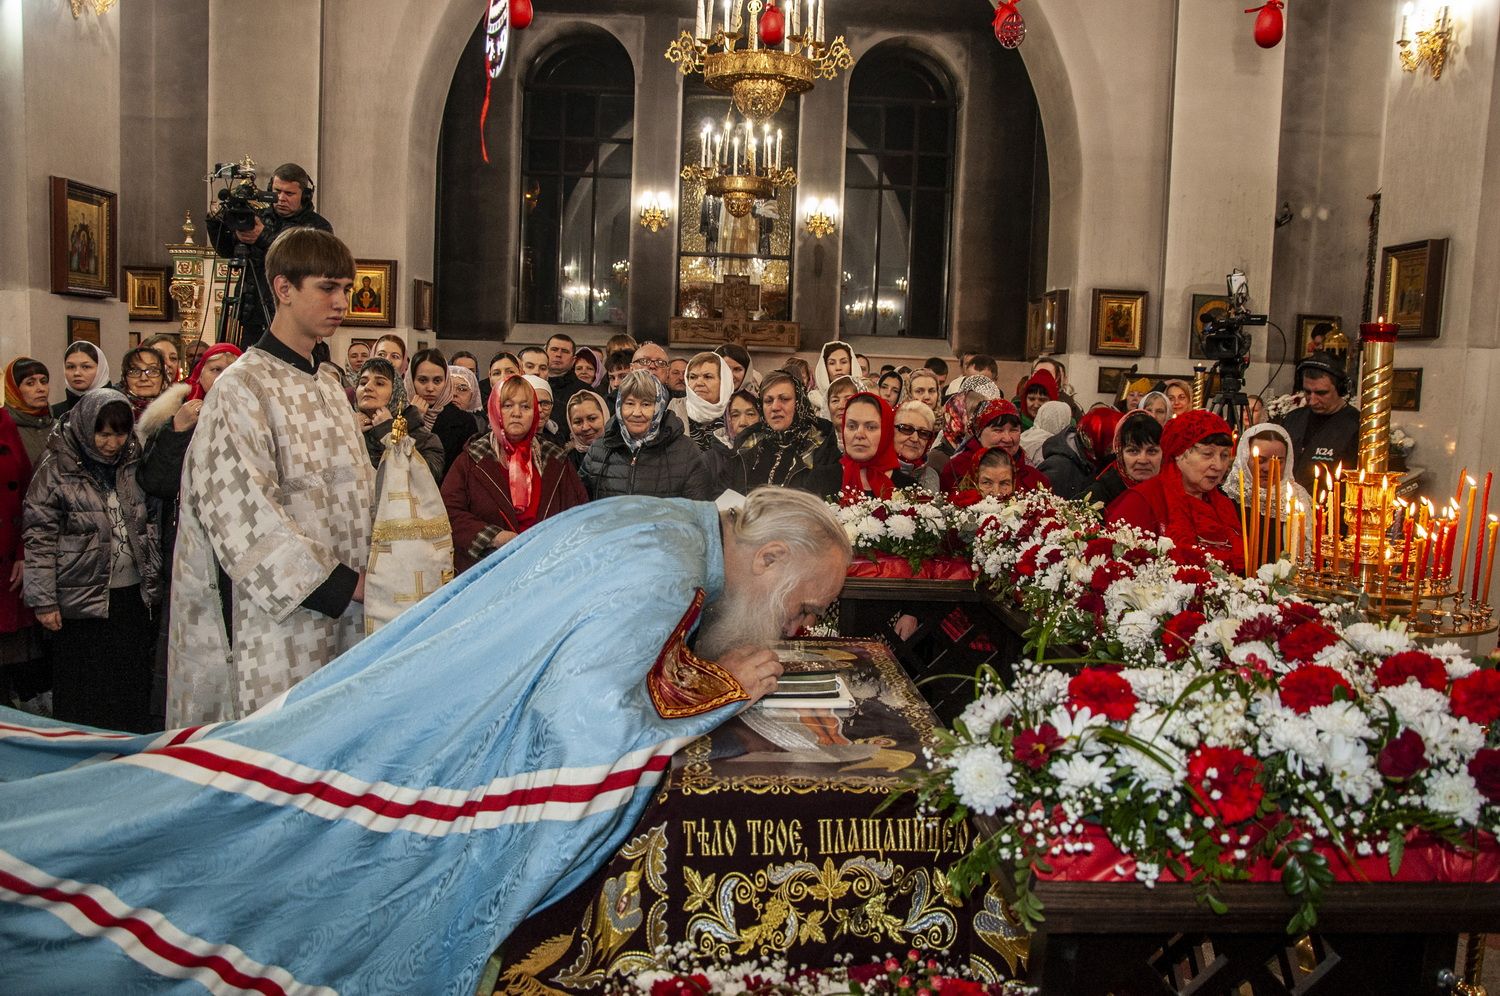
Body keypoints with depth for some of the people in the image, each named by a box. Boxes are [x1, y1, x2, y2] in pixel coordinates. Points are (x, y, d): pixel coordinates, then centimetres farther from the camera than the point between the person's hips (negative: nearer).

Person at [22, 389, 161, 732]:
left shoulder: (134, 461, 6)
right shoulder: (57, 468, -6)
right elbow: (39, 537, -6)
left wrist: (154, 580, 10)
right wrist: (44, 600, -9)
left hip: (133, 595, 4)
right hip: (82, 600, -4)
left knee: (134, 688, 9)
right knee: (83, 695, 4)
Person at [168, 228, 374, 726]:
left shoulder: (329, 386, 15)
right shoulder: (241, 389, -8)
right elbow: (244, 516, -16)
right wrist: (345, 585, -18)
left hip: (343, 614, 7)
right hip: (277, 622, -7)